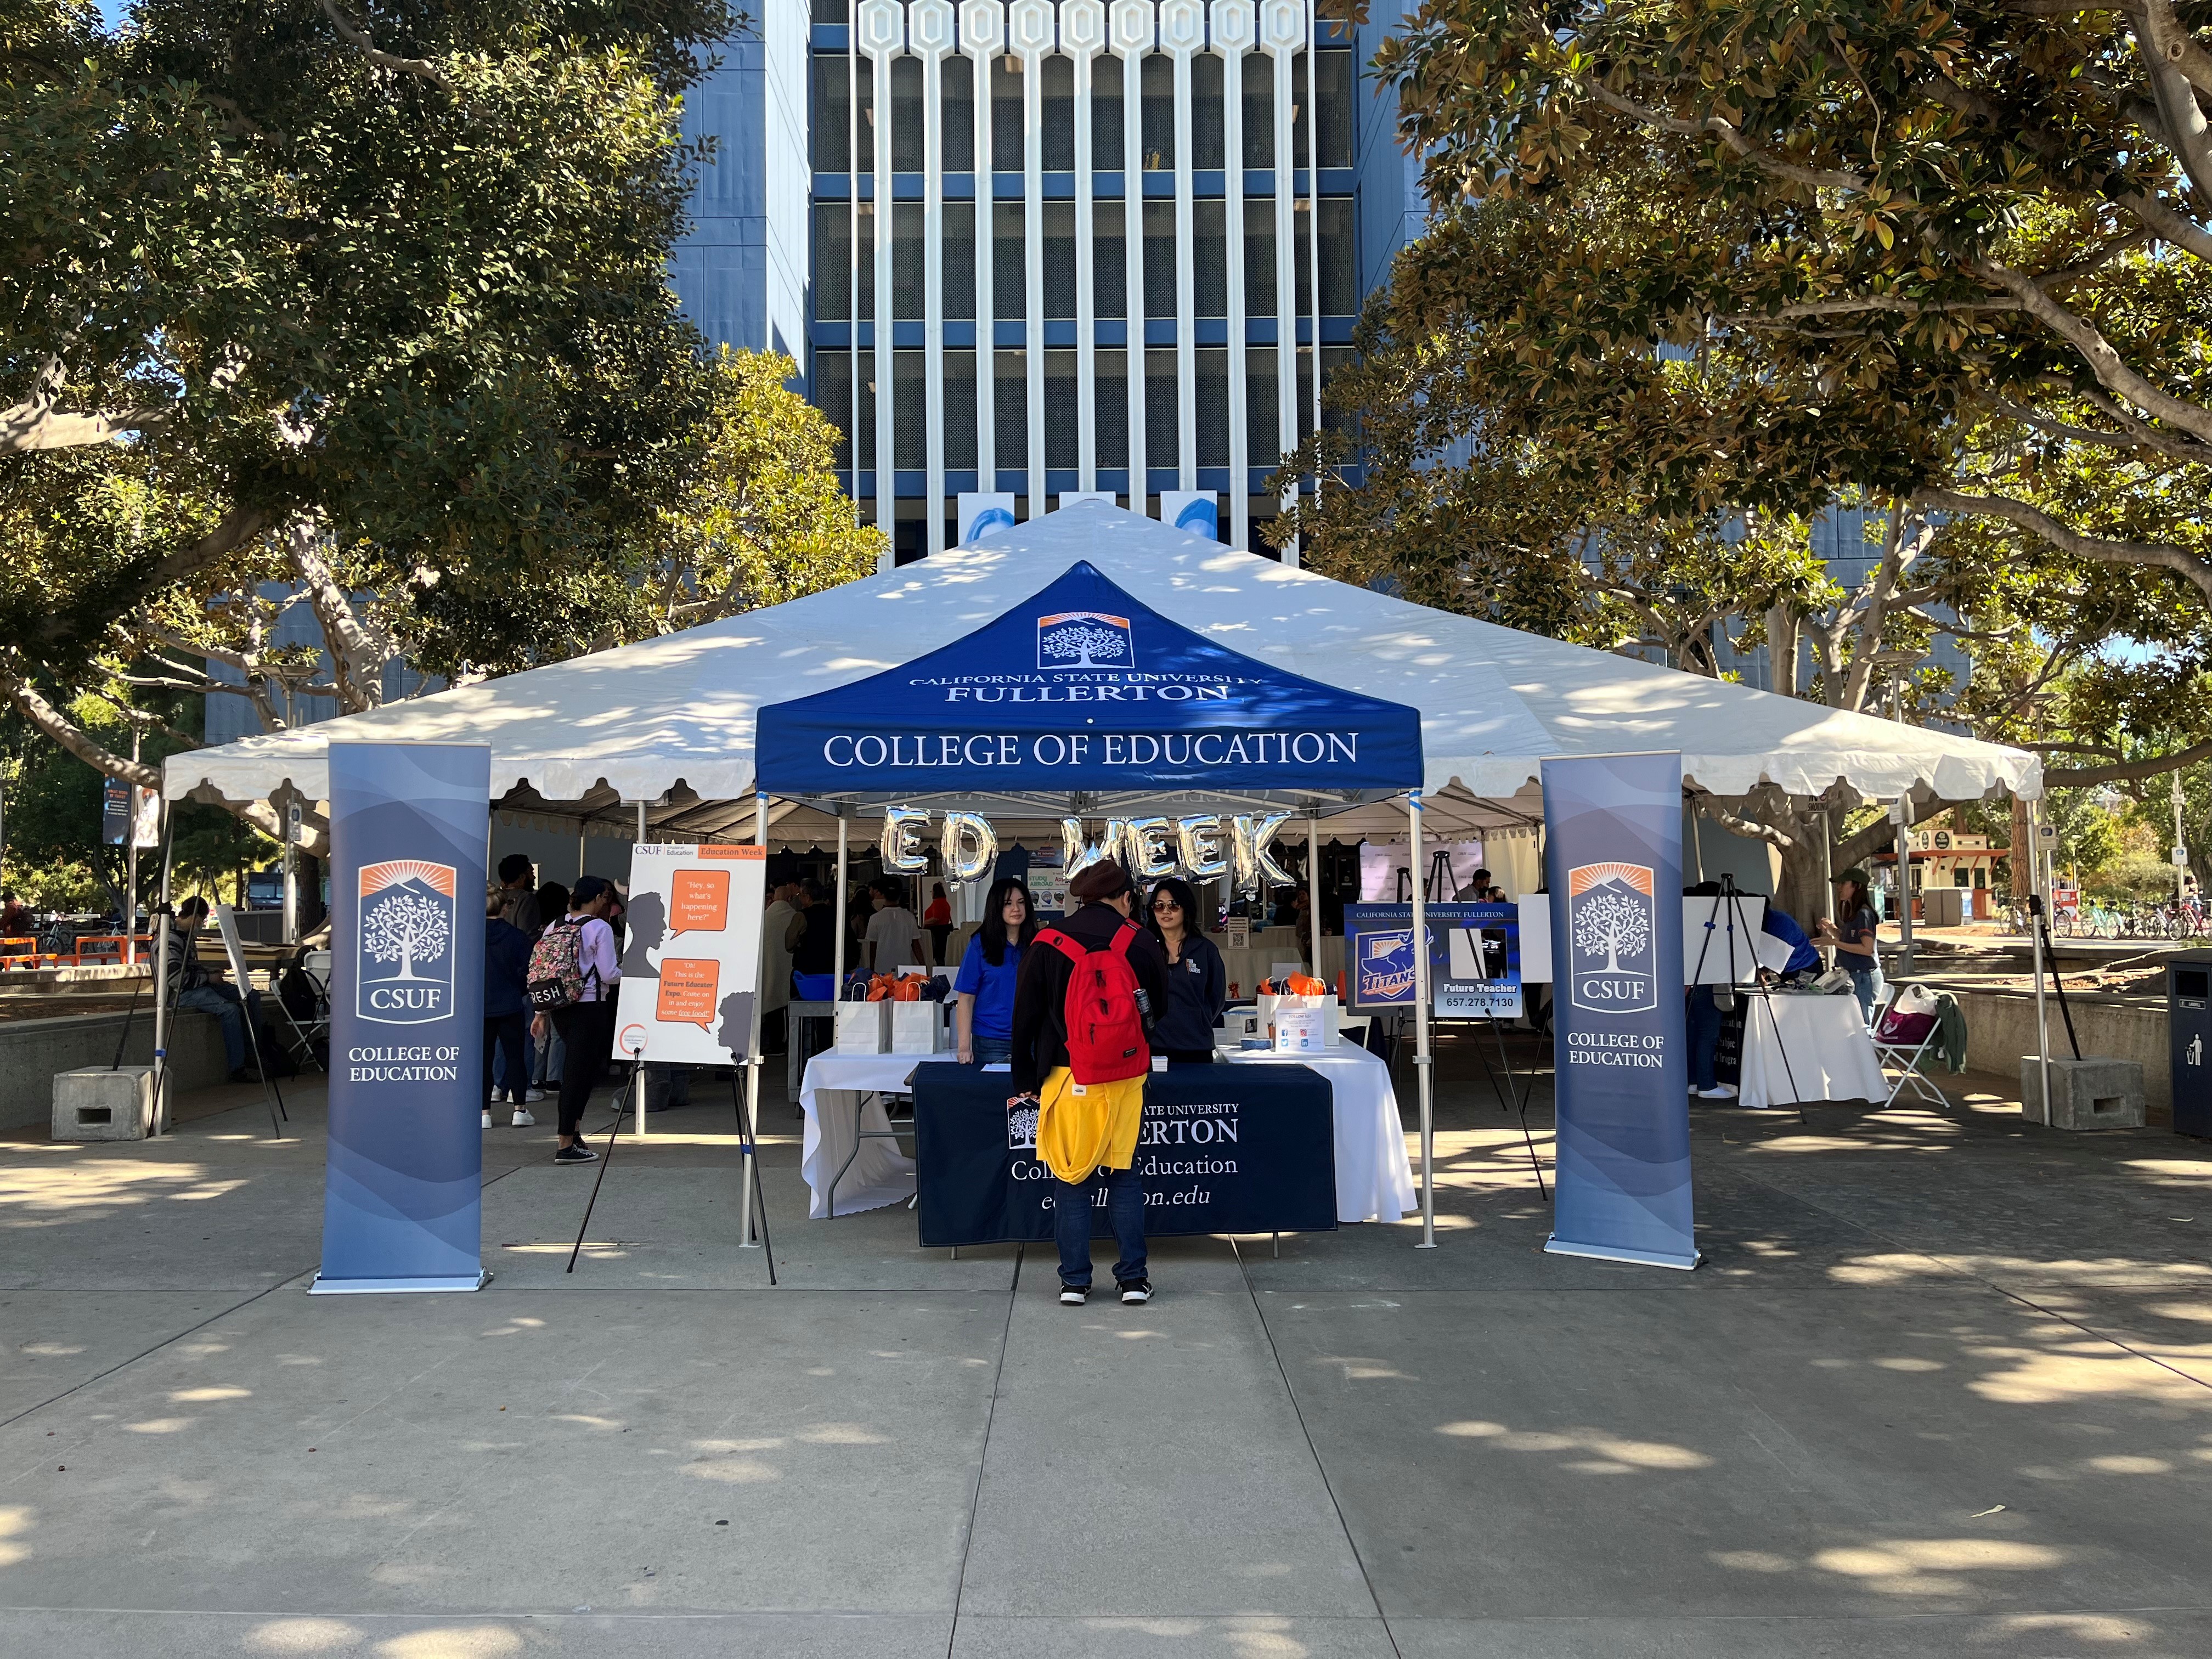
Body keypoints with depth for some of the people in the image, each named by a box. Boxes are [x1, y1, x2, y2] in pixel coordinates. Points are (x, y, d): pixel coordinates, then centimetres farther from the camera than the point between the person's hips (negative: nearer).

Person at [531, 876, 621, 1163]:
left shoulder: (555, 927, 8)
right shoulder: (600, 928, -10)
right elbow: (609, 975, -13)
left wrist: (541, 1013, 16)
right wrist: (626, 967, 8)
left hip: (559, 1007, 7)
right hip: (590, 1008, -7)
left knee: (581, 1069, 21)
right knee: (578, 1072, -2)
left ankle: (574, 1130, 20)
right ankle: (567, 1146, 2)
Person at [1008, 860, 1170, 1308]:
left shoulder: (1048, 944, -1)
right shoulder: (1141, 943, 0)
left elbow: (1025, 1016, 2)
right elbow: (1160, 1007, 11)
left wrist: (1025, 1080, 9)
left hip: (1065, 1077, 0)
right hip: (1124, 1078, 1)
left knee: (1070, 1179, 7)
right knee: (1124, 1177, 11)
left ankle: (1074, 1280, 9)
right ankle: (1133, 1278, 12)